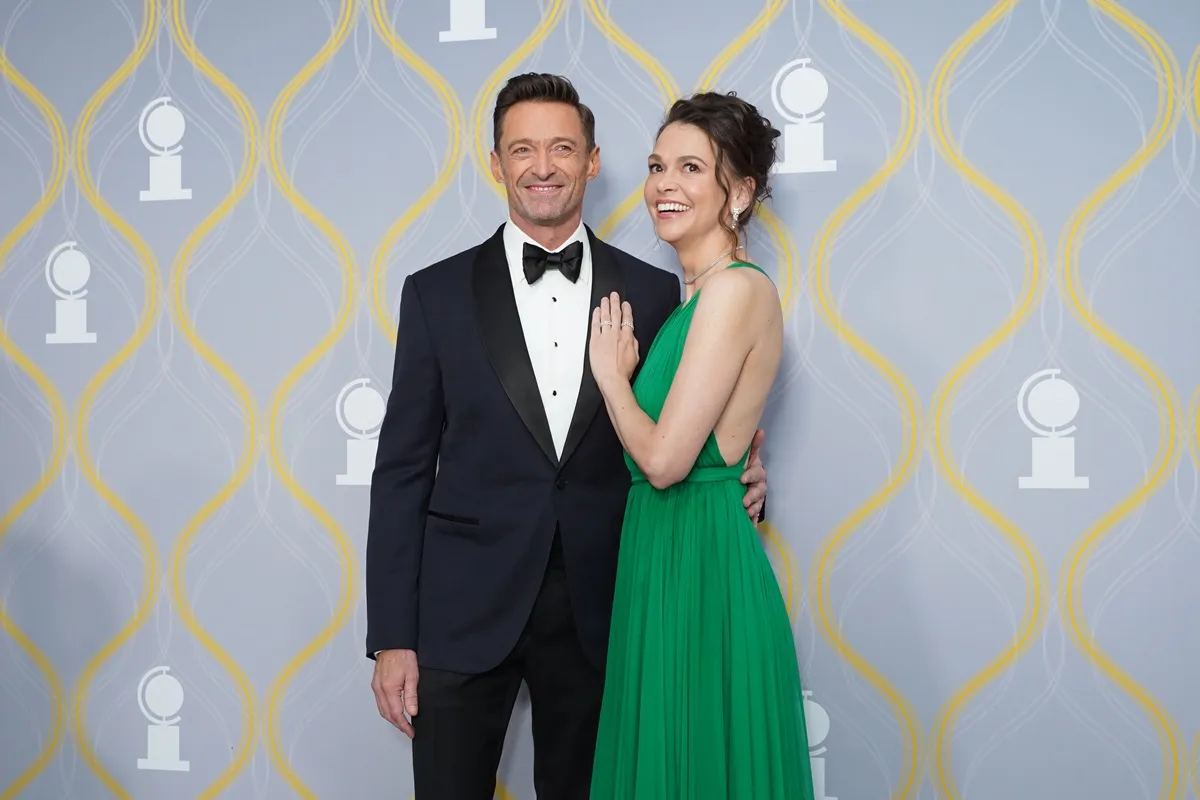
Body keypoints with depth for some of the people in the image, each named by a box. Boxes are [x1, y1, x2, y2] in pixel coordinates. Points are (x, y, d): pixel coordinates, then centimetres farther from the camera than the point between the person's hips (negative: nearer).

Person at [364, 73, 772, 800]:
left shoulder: (652, 293, 2)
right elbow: (404, 470, 0)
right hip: (465, 607, -1)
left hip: (597, 610, 1)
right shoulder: (437, 294, 0)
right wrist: (391, 636, -4)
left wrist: (736, 480, -12)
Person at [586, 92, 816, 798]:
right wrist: (624, 366, 7)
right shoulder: (698, 293, 12)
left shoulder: (737, 290, -16)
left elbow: (664, 459, -20)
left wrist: (611, 371, -6)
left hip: (698, 564, -9)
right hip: (665, 556, 9)